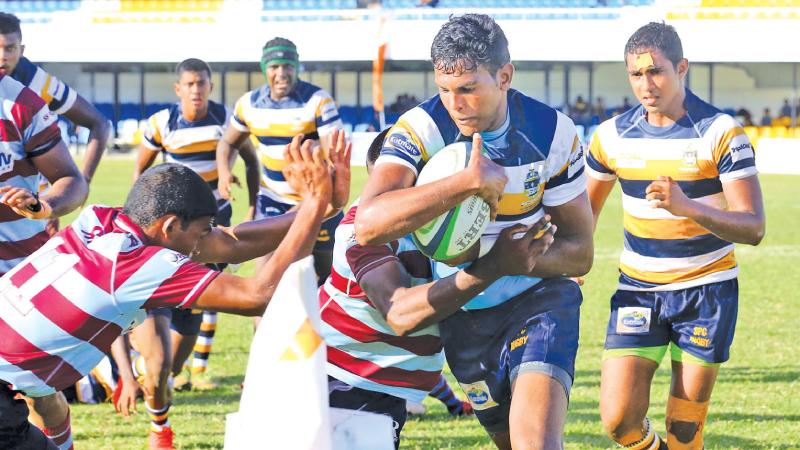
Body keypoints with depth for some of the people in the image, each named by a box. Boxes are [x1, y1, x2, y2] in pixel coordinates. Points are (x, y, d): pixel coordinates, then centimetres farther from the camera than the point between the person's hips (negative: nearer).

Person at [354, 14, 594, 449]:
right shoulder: (420, 128, -20)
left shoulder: (552, 131, -13)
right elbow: (369, 225, -38)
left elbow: (579, 252, -8)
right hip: (463, 312, 1)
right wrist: (471, 181, -43)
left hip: (539, 297, -1)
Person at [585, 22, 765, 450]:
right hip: (638, 290, 3)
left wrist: (688, 206, -34)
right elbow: (584, 210, 16)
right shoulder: (612, 135, -1)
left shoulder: (721, 133, -11)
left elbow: (753, 227, -19)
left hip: (706, 290, -2)